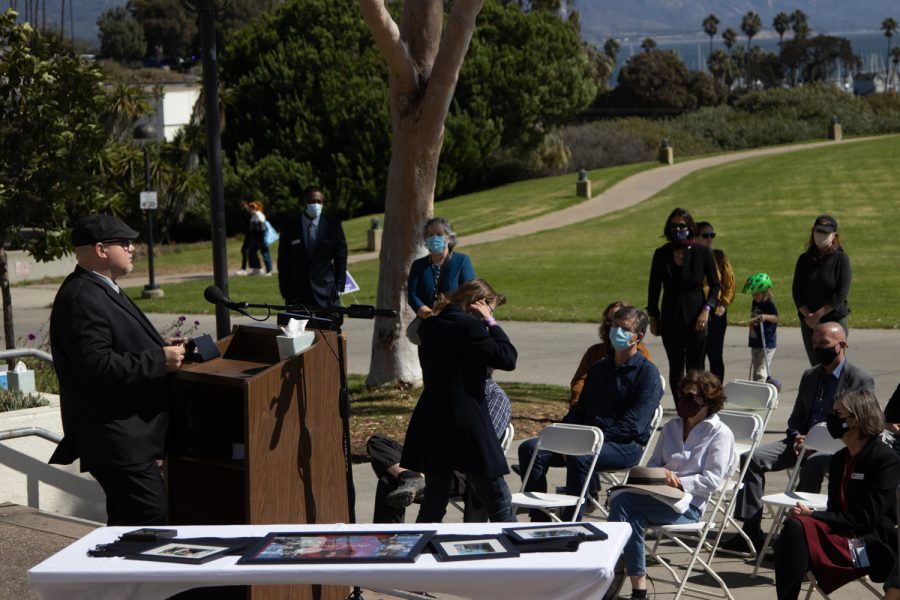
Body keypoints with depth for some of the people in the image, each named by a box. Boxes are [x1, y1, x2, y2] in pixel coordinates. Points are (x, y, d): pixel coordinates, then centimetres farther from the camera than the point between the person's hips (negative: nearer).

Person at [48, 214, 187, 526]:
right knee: (153, 514, -14)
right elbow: (97, 366, -27)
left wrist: (160, 346, 11)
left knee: (127, 520, 17)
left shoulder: (101, 290, 16)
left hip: (126, 431, 11)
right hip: (116, 438, -11)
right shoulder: (82, 298, -19)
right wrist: (160, 359, -20)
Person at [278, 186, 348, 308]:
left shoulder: (333, 226, 3)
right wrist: (285, 292, 2)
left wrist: (339, 288, 1)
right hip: (297, 293, 0)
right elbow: (283, 262, 7)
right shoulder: (290, 228, 4)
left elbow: (341, 258, 7)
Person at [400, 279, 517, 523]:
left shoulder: (430, 325, 10)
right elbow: (508, 358, -11)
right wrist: (492, 323, -2)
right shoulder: (469, 325, -14)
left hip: (431, 426, 7)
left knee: (434, 502, 14)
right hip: (466, 425, -7)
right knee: (498, 502, 3)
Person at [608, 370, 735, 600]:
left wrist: (679, 482, -15)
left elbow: (713, 480, -5)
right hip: (659, 498, 6)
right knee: (633, 518, -31)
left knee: (621, 502, -29)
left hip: (688, 505, -6)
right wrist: (661, 473, -4)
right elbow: (653, 463, 20)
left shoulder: (720, 434, 5)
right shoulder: (671, 427, 25)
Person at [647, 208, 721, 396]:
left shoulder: (702, 252, -3)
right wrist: (653, 317, 6)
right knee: (675, 368, 6)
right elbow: (654, 287, 9)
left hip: (695, 319, -2)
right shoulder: (661, 254, 2)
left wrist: (706, 309, -9)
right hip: (671, 320, 2)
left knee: (695, 369, -2)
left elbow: (715, 284, 3)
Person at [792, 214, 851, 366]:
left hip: (836, 320, -4)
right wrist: (808, 316, -10)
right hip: (809, 323, 4)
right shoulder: (804, 260, 7)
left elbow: (841, 293, -11)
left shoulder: (841, 259, -4)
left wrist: (818, 315, -14)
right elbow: (797, 292, 4)